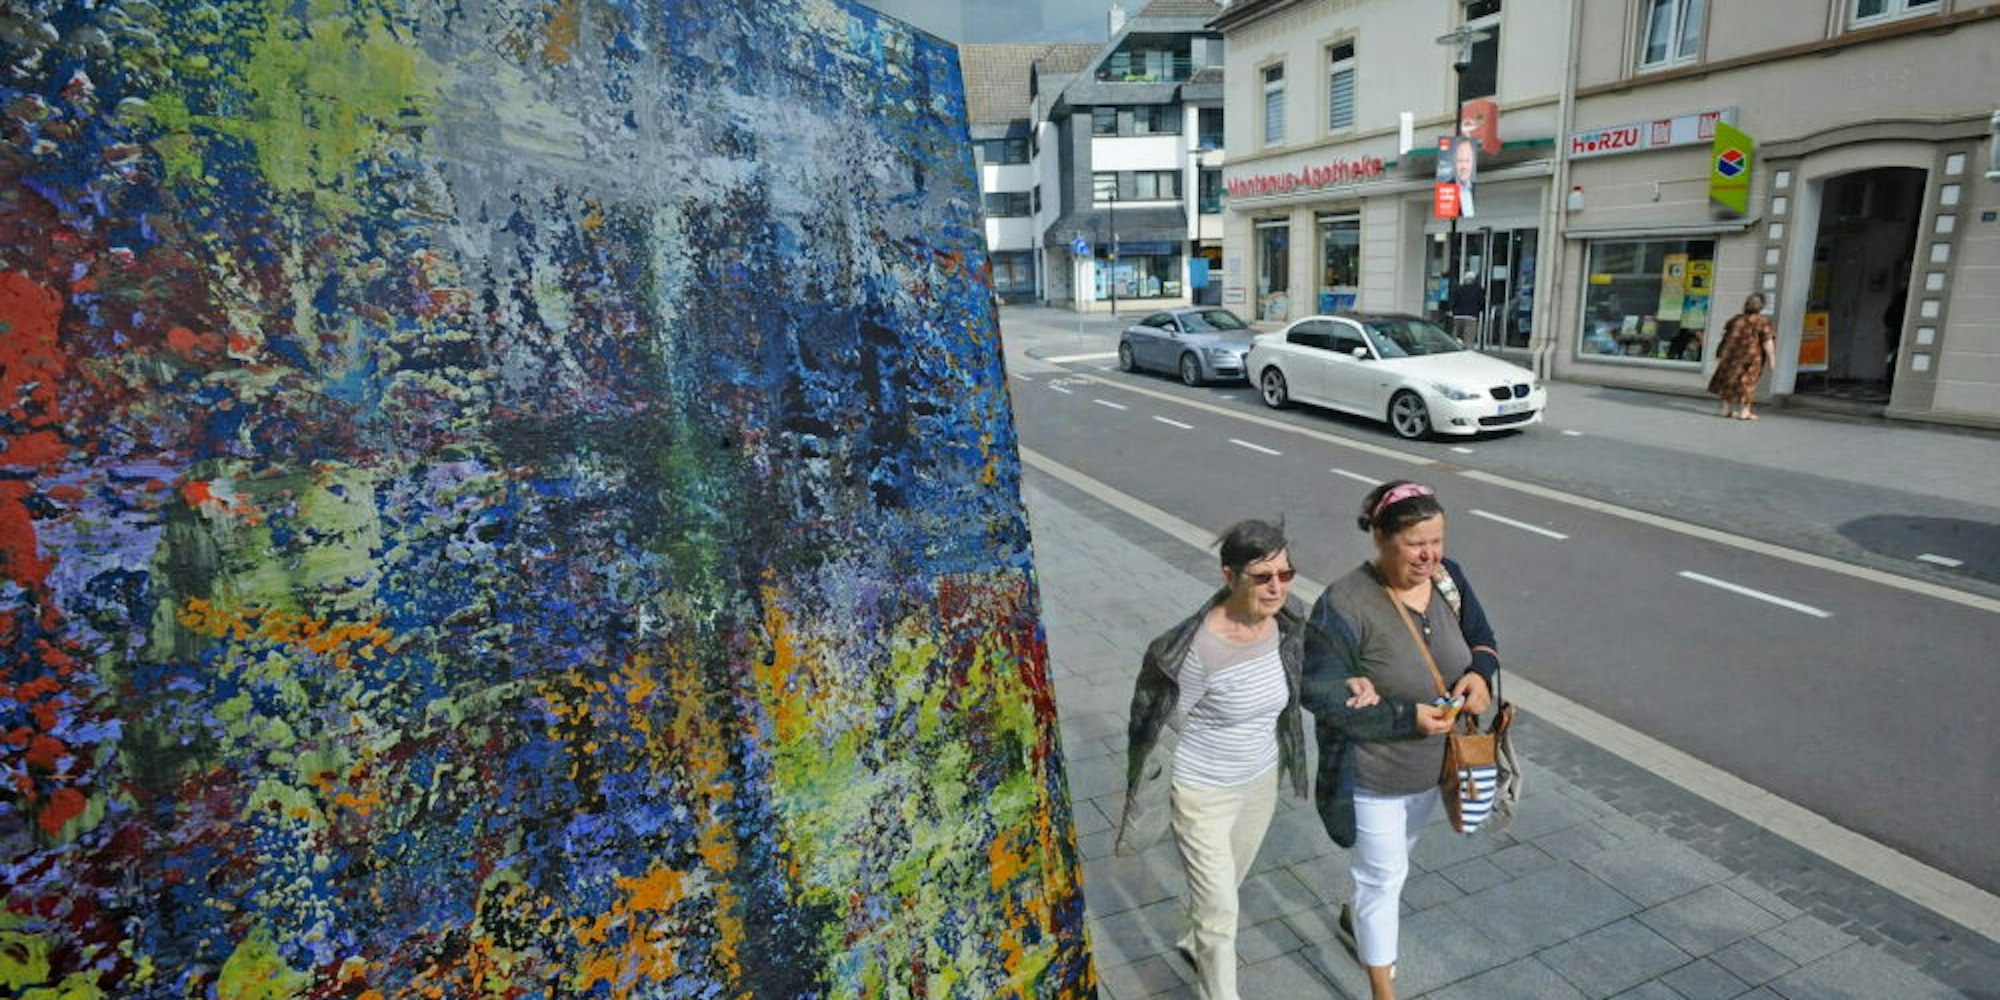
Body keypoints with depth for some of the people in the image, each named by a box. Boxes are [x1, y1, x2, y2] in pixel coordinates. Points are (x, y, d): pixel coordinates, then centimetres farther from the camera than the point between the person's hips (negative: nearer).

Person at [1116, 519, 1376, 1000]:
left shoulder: (1284, 623, -12)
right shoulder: (1200, 649, -31)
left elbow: (1301, 681, 8)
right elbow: (1163, 730, -20)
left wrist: (1348, 684, -13)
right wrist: (1151, 806, -11)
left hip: (1261, 780, 7)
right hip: (1203, 794, -7)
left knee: (1228, 883, 28)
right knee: (1221, 909, 4)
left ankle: (1194, 944, 57)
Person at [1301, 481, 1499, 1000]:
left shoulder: (1447, 578, -9)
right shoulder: (1345, 606, -29)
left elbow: (1481, 638, 6)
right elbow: (1319, 694, -25)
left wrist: (1480, 671, -16)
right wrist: (1405, 718, -29)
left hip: (1432, 765, 7)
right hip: (1372, 776, -7)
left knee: (1392, 860, 28)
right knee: (1384, 877, 7)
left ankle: (1355, 918, 56)